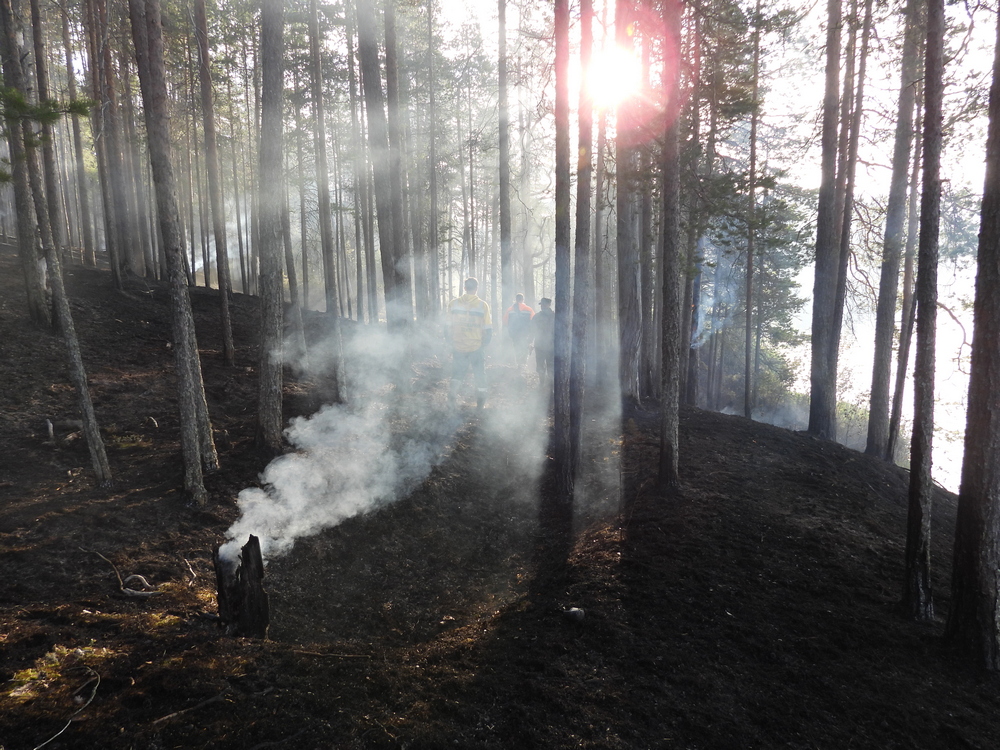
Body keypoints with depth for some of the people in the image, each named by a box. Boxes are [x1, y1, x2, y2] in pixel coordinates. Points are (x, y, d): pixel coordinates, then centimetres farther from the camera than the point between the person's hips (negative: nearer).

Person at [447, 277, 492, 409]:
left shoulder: (454, 303, -2)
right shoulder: (482, 305, -9)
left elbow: (449, 326, 5)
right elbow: (488, 329, -6)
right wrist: (485, 343, 7)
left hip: (458, 346, 2)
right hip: (477, 347, -2)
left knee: (457, 373, 18)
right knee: (480, 374, 11)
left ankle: (451, 397, 6)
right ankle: (481, 404, 14)